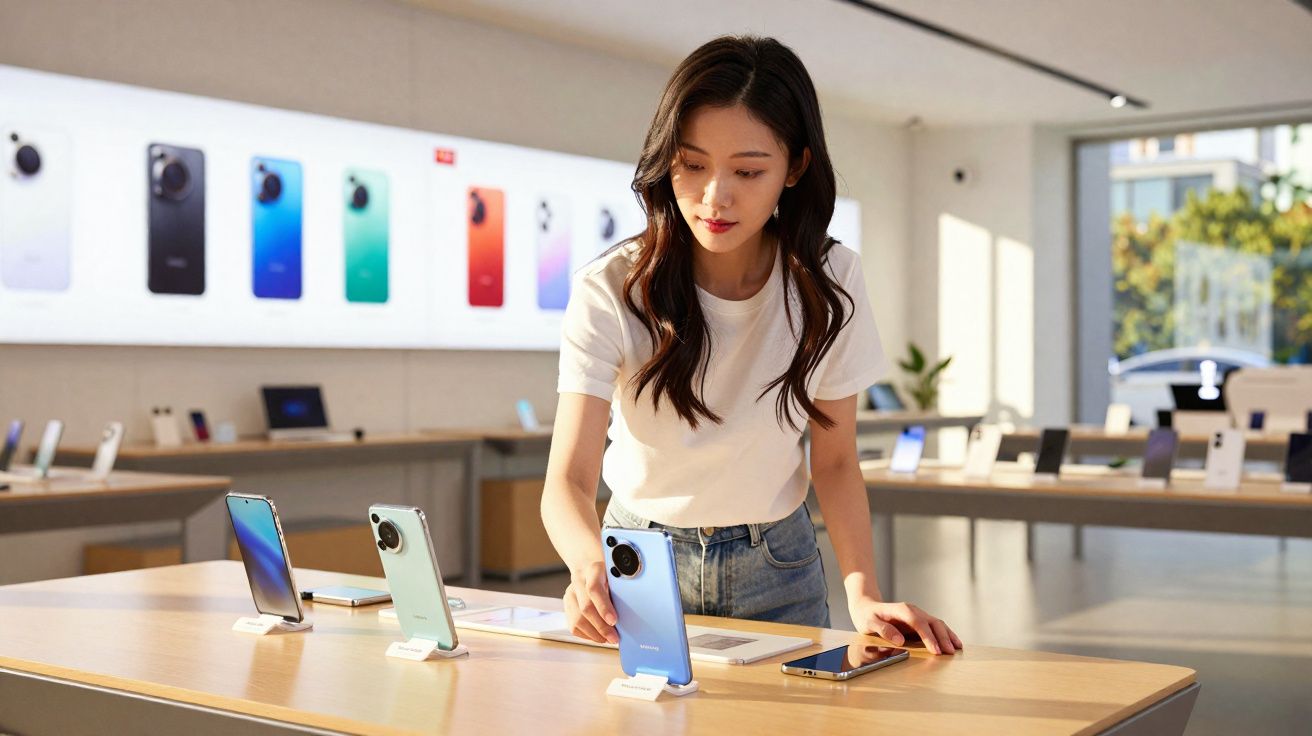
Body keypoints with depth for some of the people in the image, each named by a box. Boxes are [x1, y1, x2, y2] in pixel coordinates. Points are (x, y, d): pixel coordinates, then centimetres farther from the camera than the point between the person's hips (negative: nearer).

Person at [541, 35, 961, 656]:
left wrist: (864, 595, -20)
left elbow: (834, 460, -5)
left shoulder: (828, 281, -12)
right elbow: (568, 479, -26)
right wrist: (590, 563, -49)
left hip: (776, 565, 1)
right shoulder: (611, 290, -20)